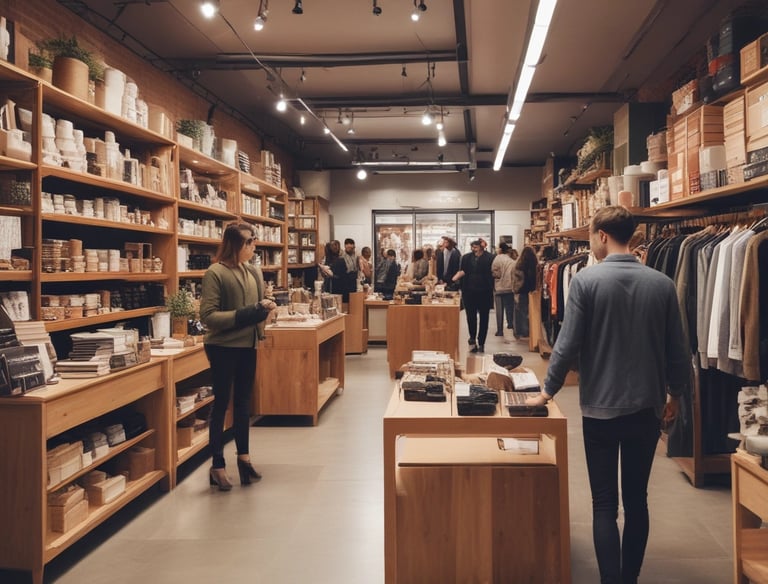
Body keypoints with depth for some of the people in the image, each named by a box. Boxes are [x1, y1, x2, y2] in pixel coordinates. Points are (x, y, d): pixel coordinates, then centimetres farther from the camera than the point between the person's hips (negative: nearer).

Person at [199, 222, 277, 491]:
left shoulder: (254, 272, 5)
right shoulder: (215, 273, -13)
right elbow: (207, 315, -18)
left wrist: (264, 308, -8)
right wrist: (243, 315, -24)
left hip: (248, 345, 6)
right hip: (223, 347, -6)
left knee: (243, 401, 16)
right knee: (221, 403, 4)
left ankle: (243, 456, 31)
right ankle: (217, 466, 16)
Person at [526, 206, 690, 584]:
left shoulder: (586, 280, -12)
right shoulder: (661, 283, -2)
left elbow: (568, 344, -12)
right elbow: (677, 350, 2)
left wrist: (547, 391, 2)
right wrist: (675, 393, 18)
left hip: (600, 407, -3)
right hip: (647, 407, 4)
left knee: (605, 504, 5)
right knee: (636, 499, 16)